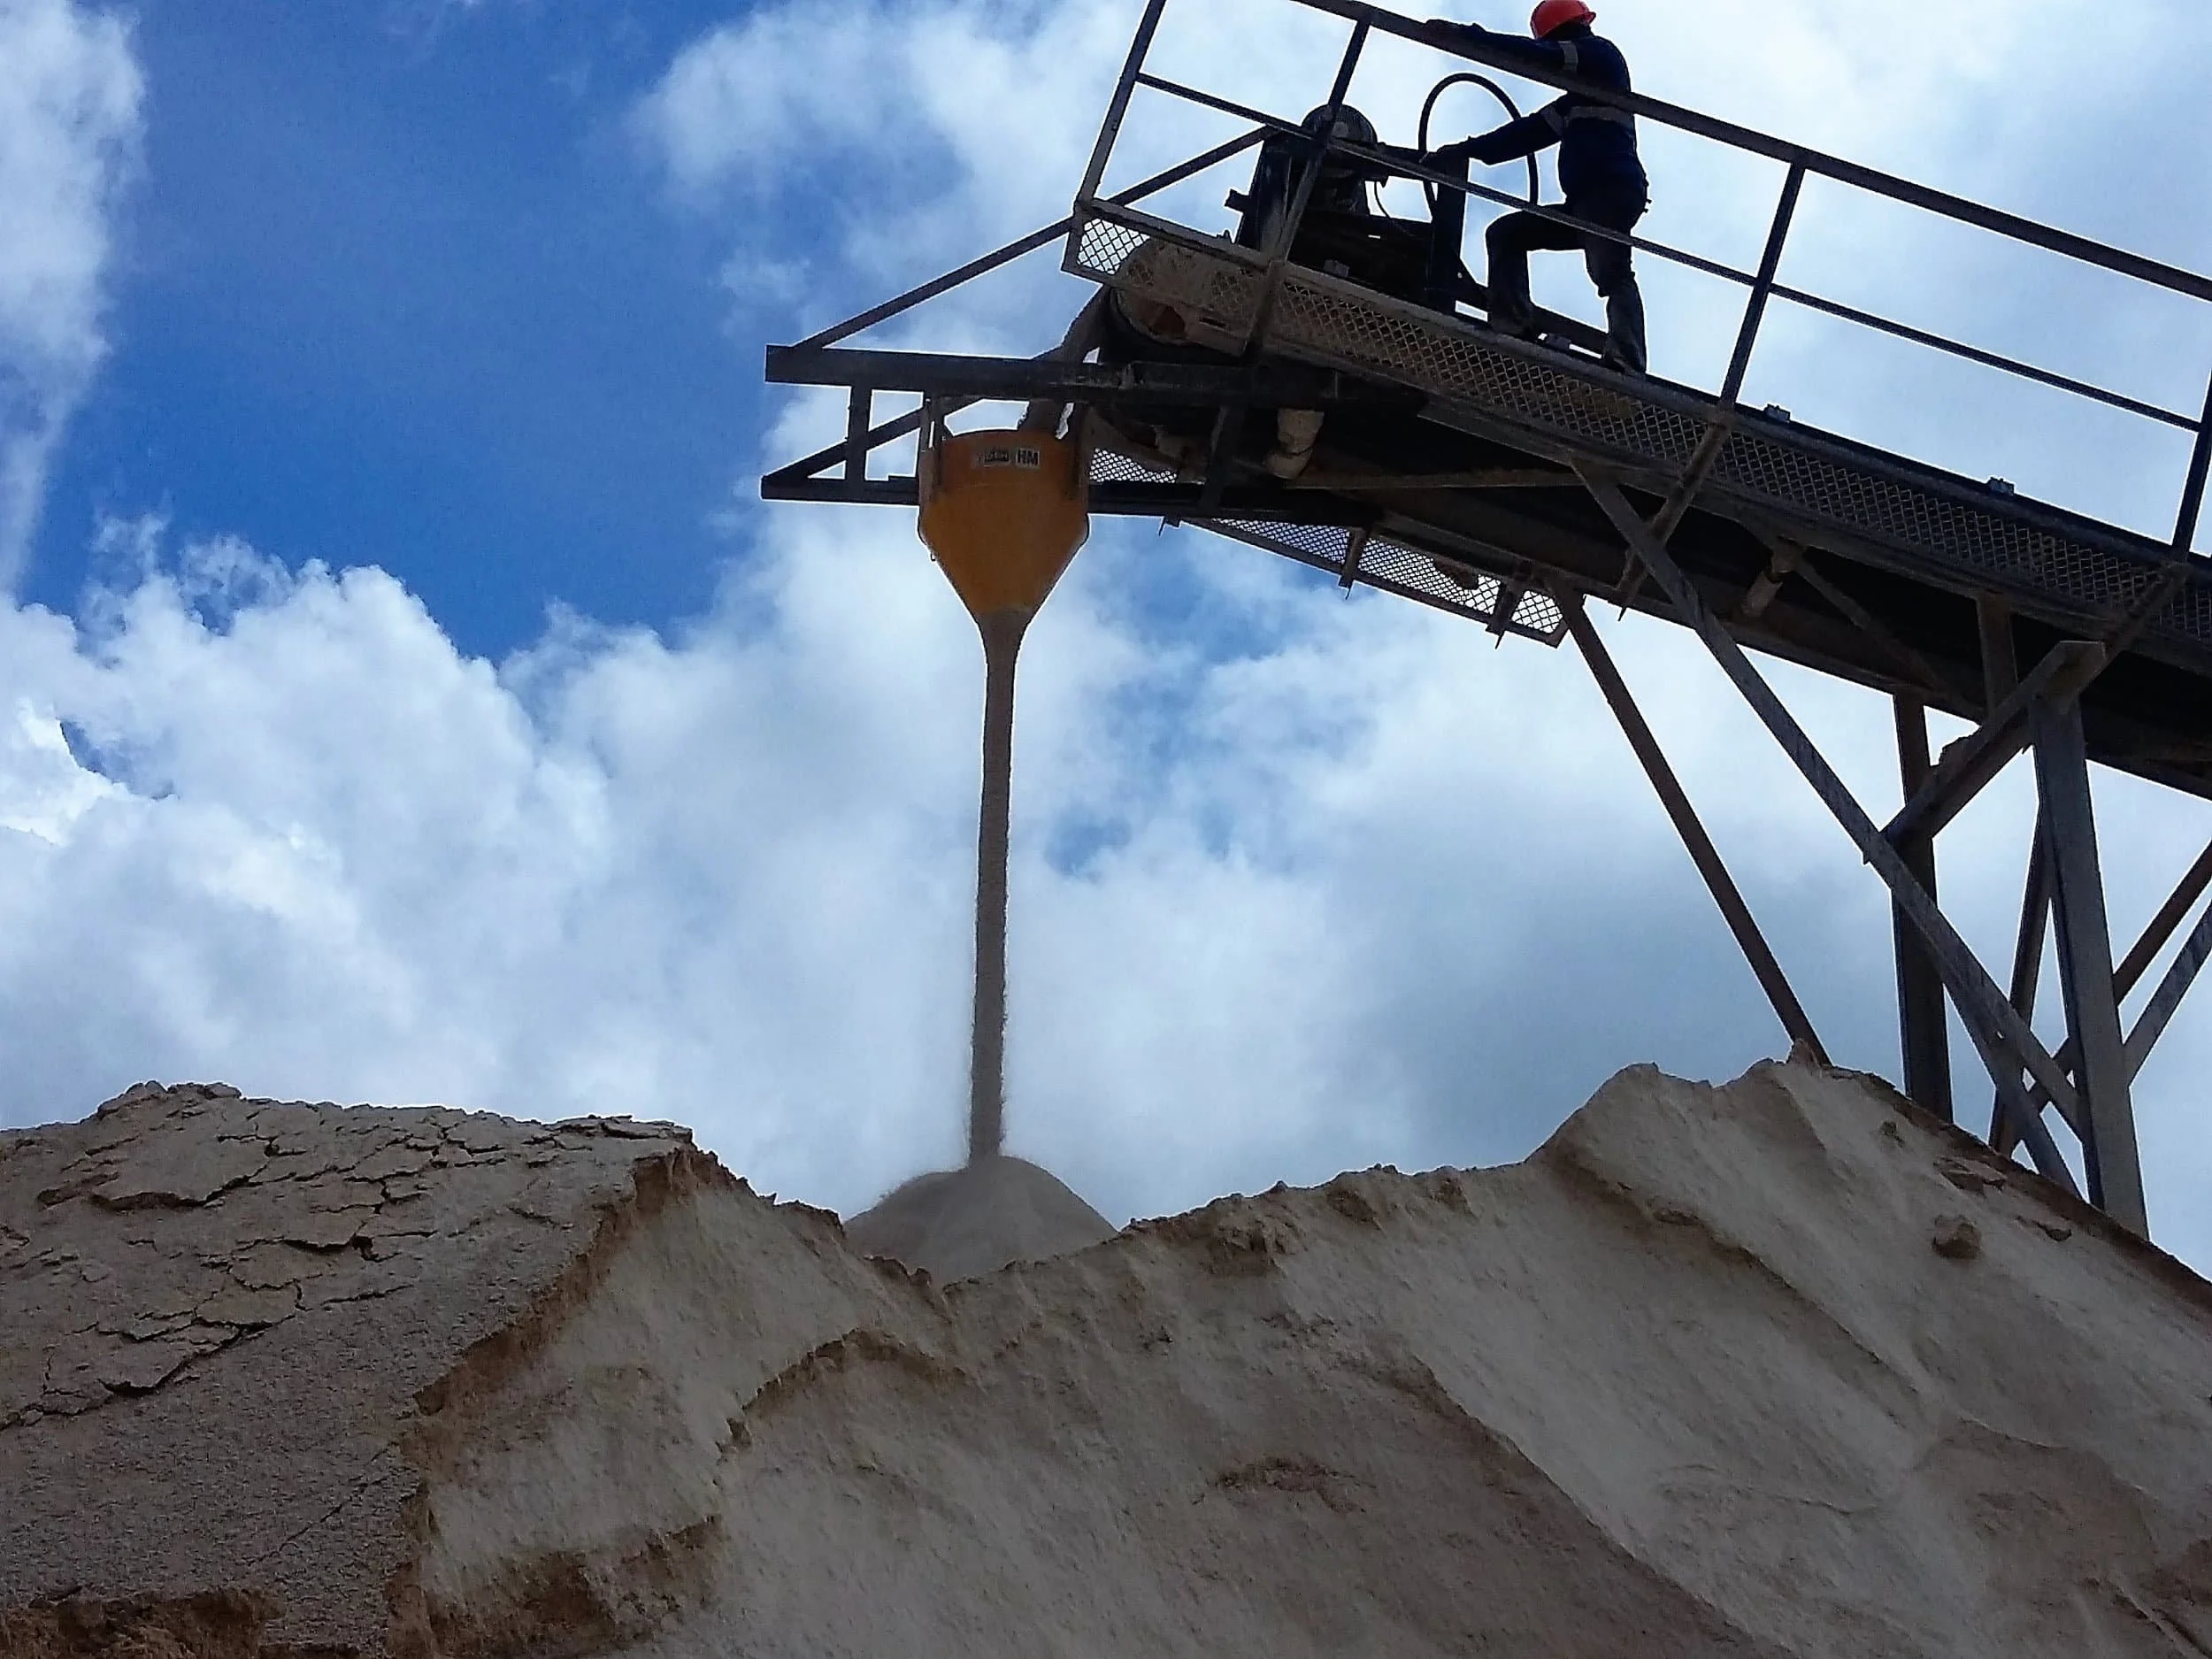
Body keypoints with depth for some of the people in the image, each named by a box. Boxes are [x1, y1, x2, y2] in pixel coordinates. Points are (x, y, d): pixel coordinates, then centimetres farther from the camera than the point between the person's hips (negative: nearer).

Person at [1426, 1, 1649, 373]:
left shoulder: (1601, 53, 8)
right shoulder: (1578, 98, 35)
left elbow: (1539, 57, -6)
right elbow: (1535, 130, 33)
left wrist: (1468, 34, -5)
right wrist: (1468, 149, 27)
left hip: (1611, 188, -10)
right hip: (1588, 200, 10)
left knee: (1611, 273, -28)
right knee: (1506, 233, 10)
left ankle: (1627, 366, -46)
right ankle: (1512, 328, -9)